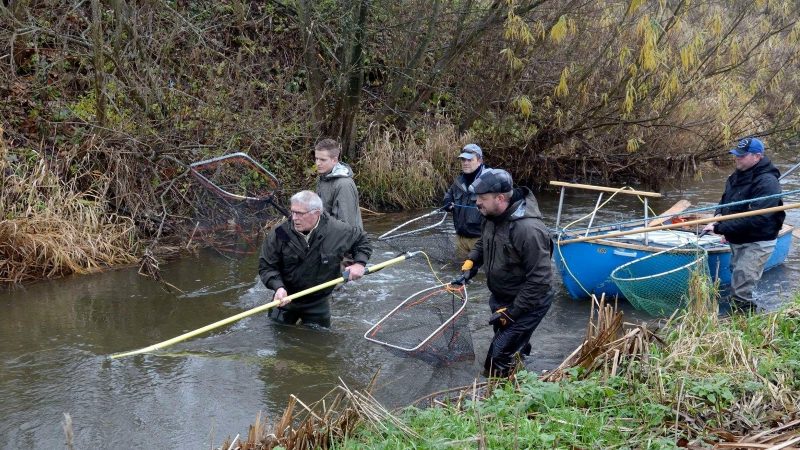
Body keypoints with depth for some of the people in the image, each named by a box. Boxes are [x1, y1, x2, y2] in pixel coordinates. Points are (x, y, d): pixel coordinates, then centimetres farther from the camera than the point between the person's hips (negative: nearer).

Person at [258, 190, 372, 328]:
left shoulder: (338, 231, -16)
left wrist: (359, 263, -11)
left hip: (318, 304, 0)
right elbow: (266, 267, -11)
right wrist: (278, 287, -28)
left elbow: (362, 240, 4)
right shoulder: (279, 234, -18)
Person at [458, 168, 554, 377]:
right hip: (501, 297, 9)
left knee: (499, 361, -10)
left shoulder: (528, 229, -34)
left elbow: (539, 280, -29)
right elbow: (484, 242, 18)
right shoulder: (492, 217, -7)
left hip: (527, 302, -9)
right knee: (508, 342, 27)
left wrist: (512, 311, -25)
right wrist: (471, 261, -2)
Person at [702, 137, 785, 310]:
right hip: (737, 241, 9)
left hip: (756, 243, -9)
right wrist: (718, 217, -6)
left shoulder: (767, 182, -25)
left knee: (740, 291, -10)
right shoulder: (737, 176, 3)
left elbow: (754, 219, -32)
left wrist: (720, 228, -31)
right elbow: (725, 200, 17)